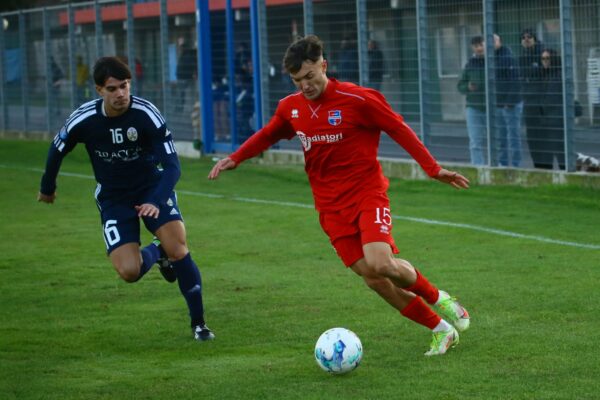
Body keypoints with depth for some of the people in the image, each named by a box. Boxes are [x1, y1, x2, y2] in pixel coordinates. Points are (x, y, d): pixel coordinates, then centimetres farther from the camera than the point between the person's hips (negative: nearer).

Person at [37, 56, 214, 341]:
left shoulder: (146, 114, -23)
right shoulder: (83, 120, -18)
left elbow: (171, 166, -23)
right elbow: (57, 150, 4)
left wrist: (156, 202, -39)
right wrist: (47, 188, 19)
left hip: (152, 187, -1)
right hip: (113, 198, 1)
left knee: (177, 248, -21)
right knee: (129, 272, -15)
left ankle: (198, 323, -3)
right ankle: (155, 252, 24)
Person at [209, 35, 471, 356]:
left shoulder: (357, 100, -12)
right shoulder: (290, 107, 3)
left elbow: (400, 130, -5)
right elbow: (267, 136, 23)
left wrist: (434, 169, -7)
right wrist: (234, 159, 10)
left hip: (368, 193, -4)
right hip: (331, 206, 4)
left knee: (380, 263, -25)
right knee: (372, 278, -5)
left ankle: (438, 299, 4)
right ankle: (440, 329, 9)